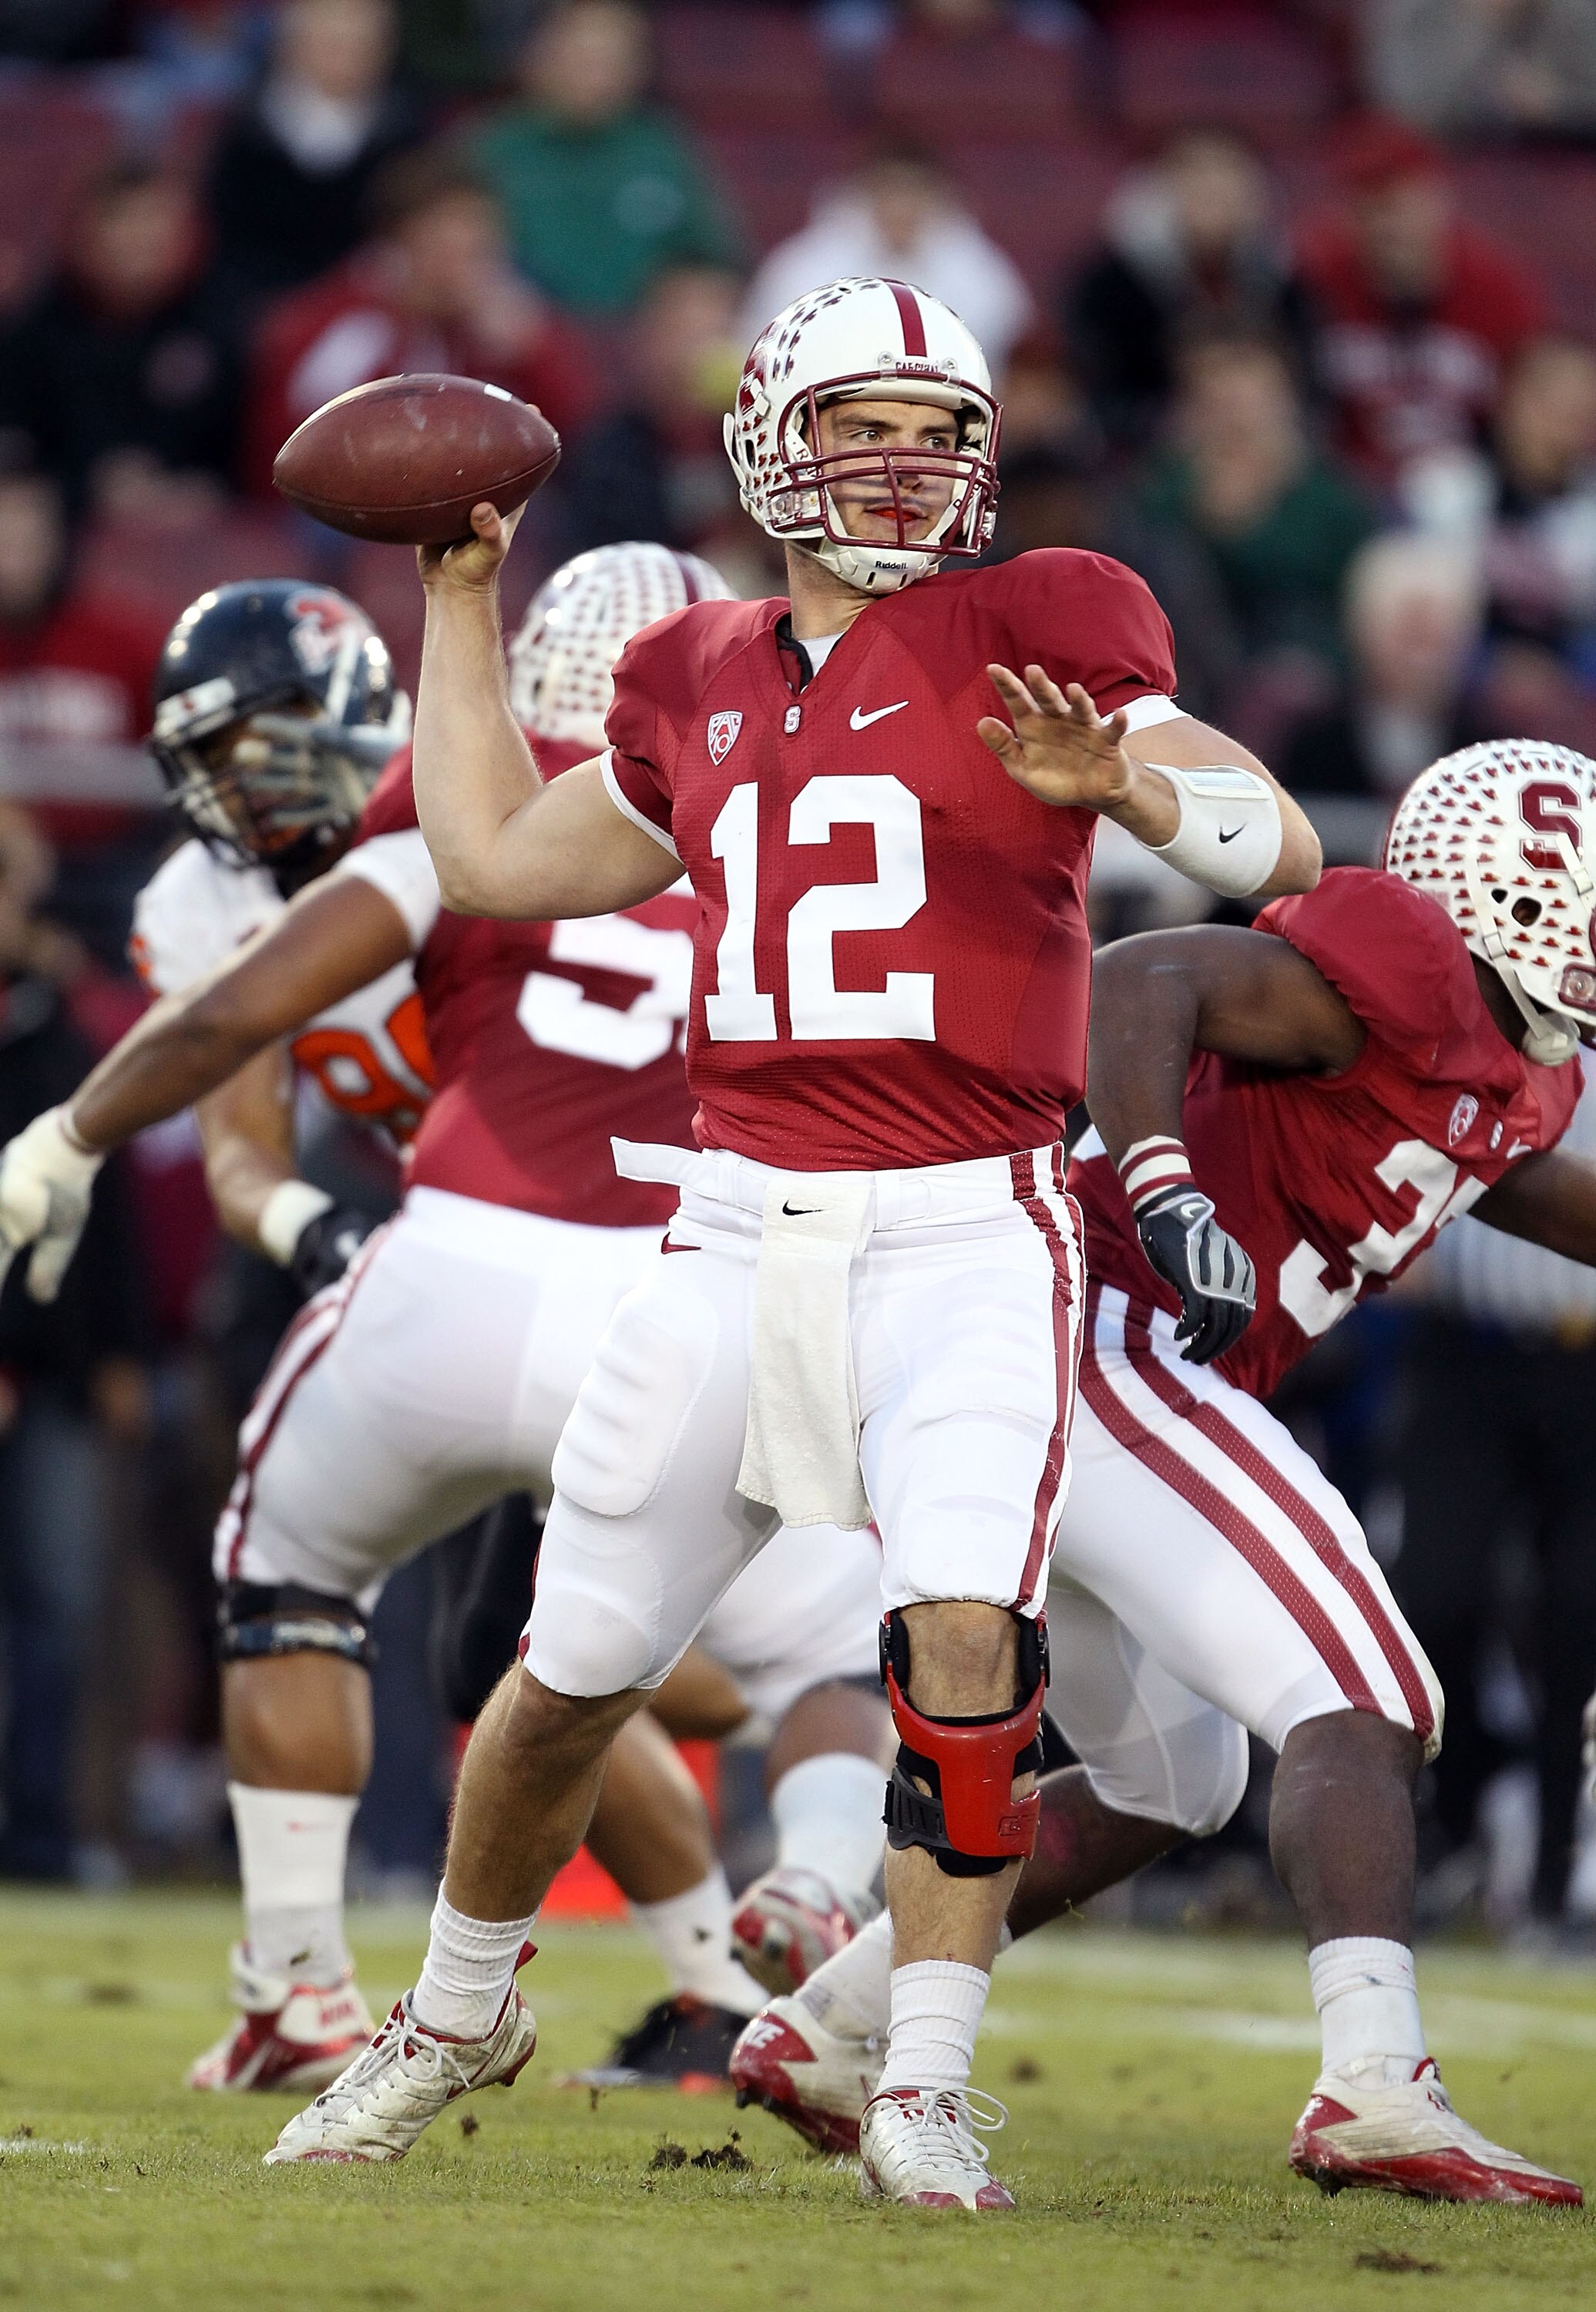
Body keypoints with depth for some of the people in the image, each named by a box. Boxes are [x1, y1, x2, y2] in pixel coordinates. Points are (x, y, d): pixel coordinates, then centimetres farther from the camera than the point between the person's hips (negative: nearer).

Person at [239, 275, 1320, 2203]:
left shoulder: (1028, 634, -1)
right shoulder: (701, 685, 13)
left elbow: (1281, 849, -8)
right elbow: (493, 858, 26)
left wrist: (1122, 778, -29)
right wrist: (460, 599, 26)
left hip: (967, 1230, -4)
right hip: (741, 1225, 4)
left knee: (965, 1631, -23)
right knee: (573, 1668, 9)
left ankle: (926, 2088, -11)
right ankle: (458, 2011, 32)